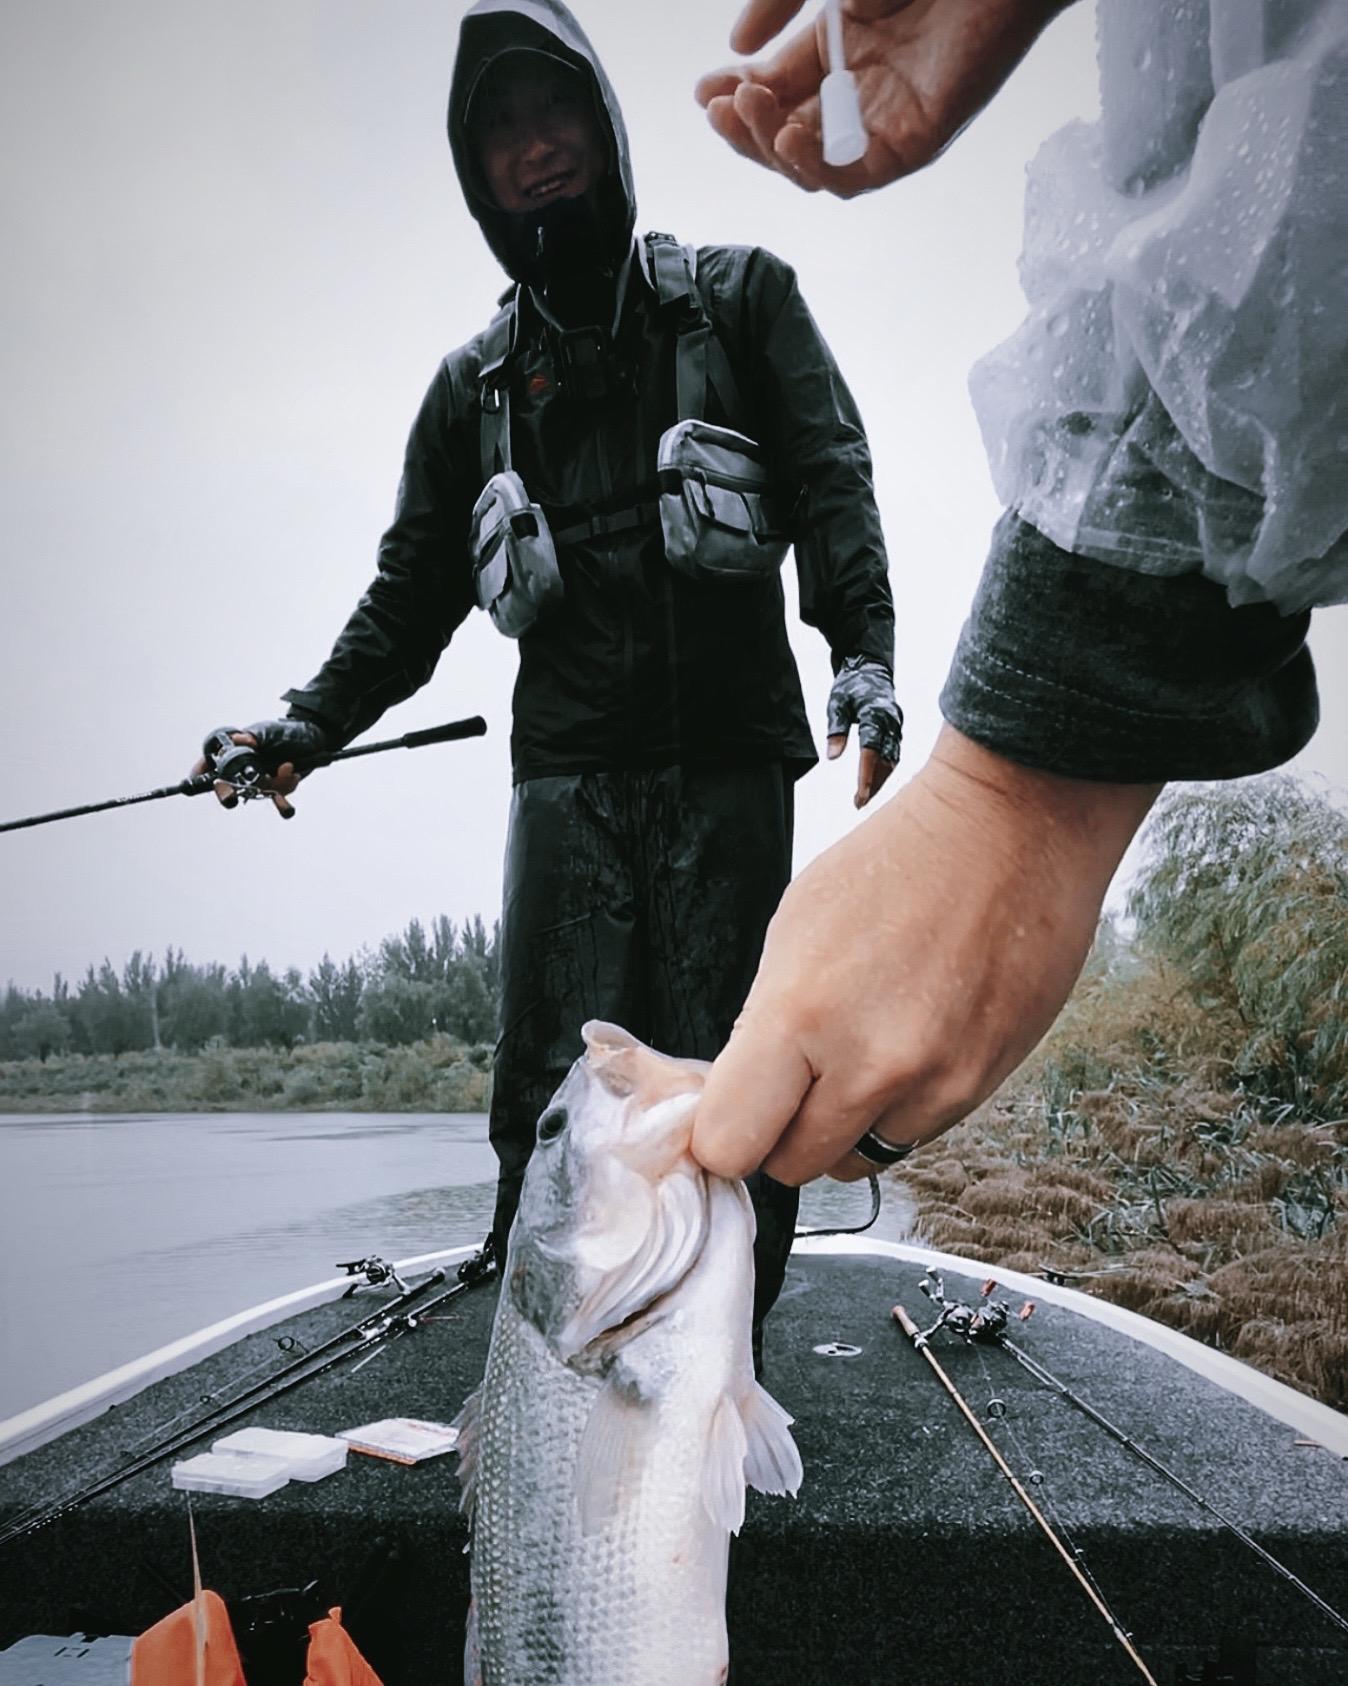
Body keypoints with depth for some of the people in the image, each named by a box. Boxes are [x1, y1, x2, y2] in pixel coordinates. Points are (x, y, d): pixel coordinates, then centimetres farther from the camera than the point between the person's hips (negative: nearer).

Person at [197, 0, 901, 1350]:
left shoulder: (736, 298, 14)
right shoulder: (476, 382, 20)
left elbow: (830, 482, 4)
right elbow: (414, 585, 21)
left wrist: (864, 654, -12)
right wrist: (313, 721, 9)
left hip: (728, 756, -1)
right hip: (567, 768, 2)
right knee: (554, 1088, -7)